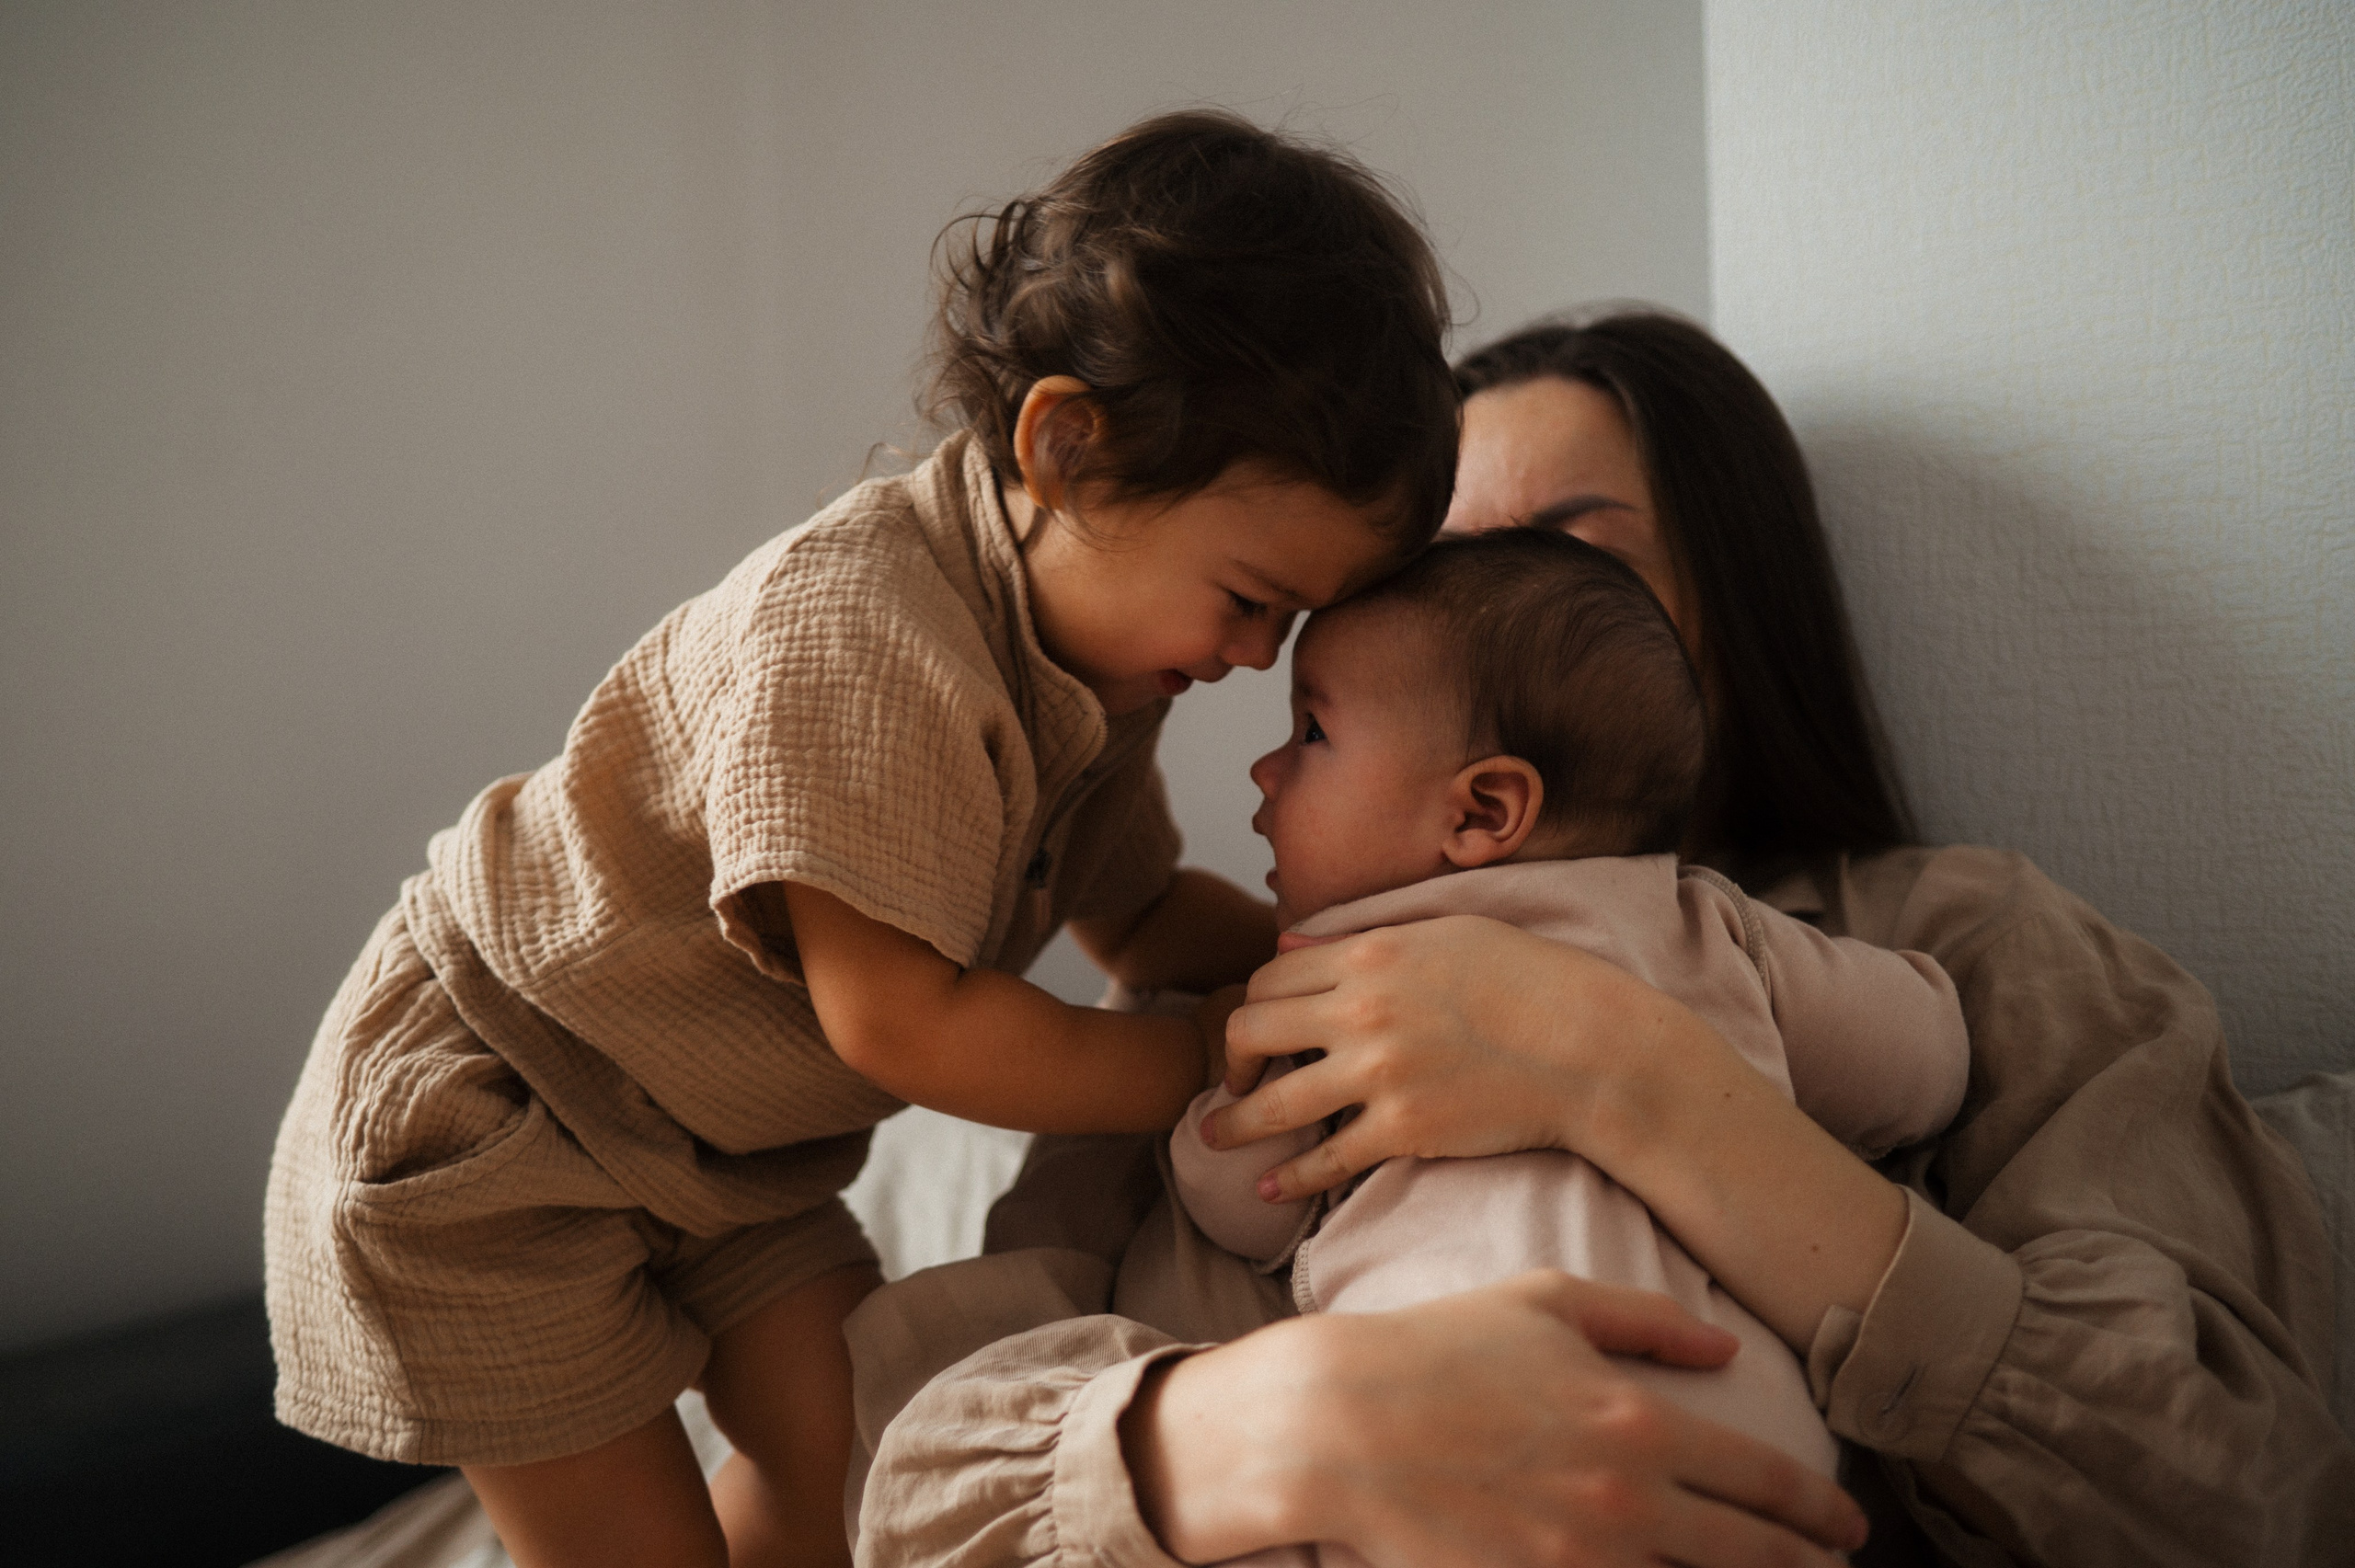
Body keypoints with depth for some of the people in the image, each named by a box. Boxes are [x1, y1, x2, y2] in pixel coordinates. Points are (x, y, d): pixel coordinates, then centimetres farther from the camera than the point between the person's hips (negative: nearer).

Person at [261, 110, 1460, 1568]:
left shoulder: (1090, 648, -5)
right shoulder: (855, 630, -34)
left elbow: (1138, 910, 5)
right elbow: (902, 1016, -34)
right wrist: (1224, 1064, -24)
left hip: (721, 1145, 8)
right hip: (472, 1121, -7)